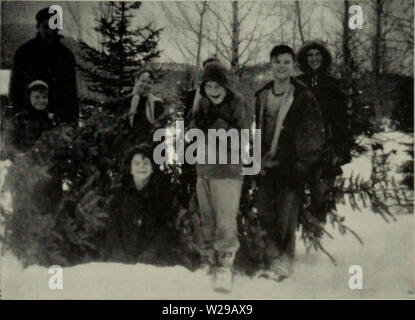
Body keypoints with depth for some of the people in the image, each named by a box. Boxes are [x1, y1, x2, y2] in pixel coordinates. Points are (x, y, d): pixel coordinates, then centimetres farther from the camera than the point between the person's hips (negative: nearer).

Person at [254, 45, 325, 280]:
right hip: (266, 167, 6)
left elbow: (315, 135, -7)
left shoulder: (303, 97, -7)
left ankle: (284, 263, 11)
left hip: (290, 167, -5)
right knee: (265, 213, 8)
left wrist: (302, 166, -11)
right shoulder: (262, 95, 10)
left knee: (286, 218, -5)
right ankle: (271, 260, 22)